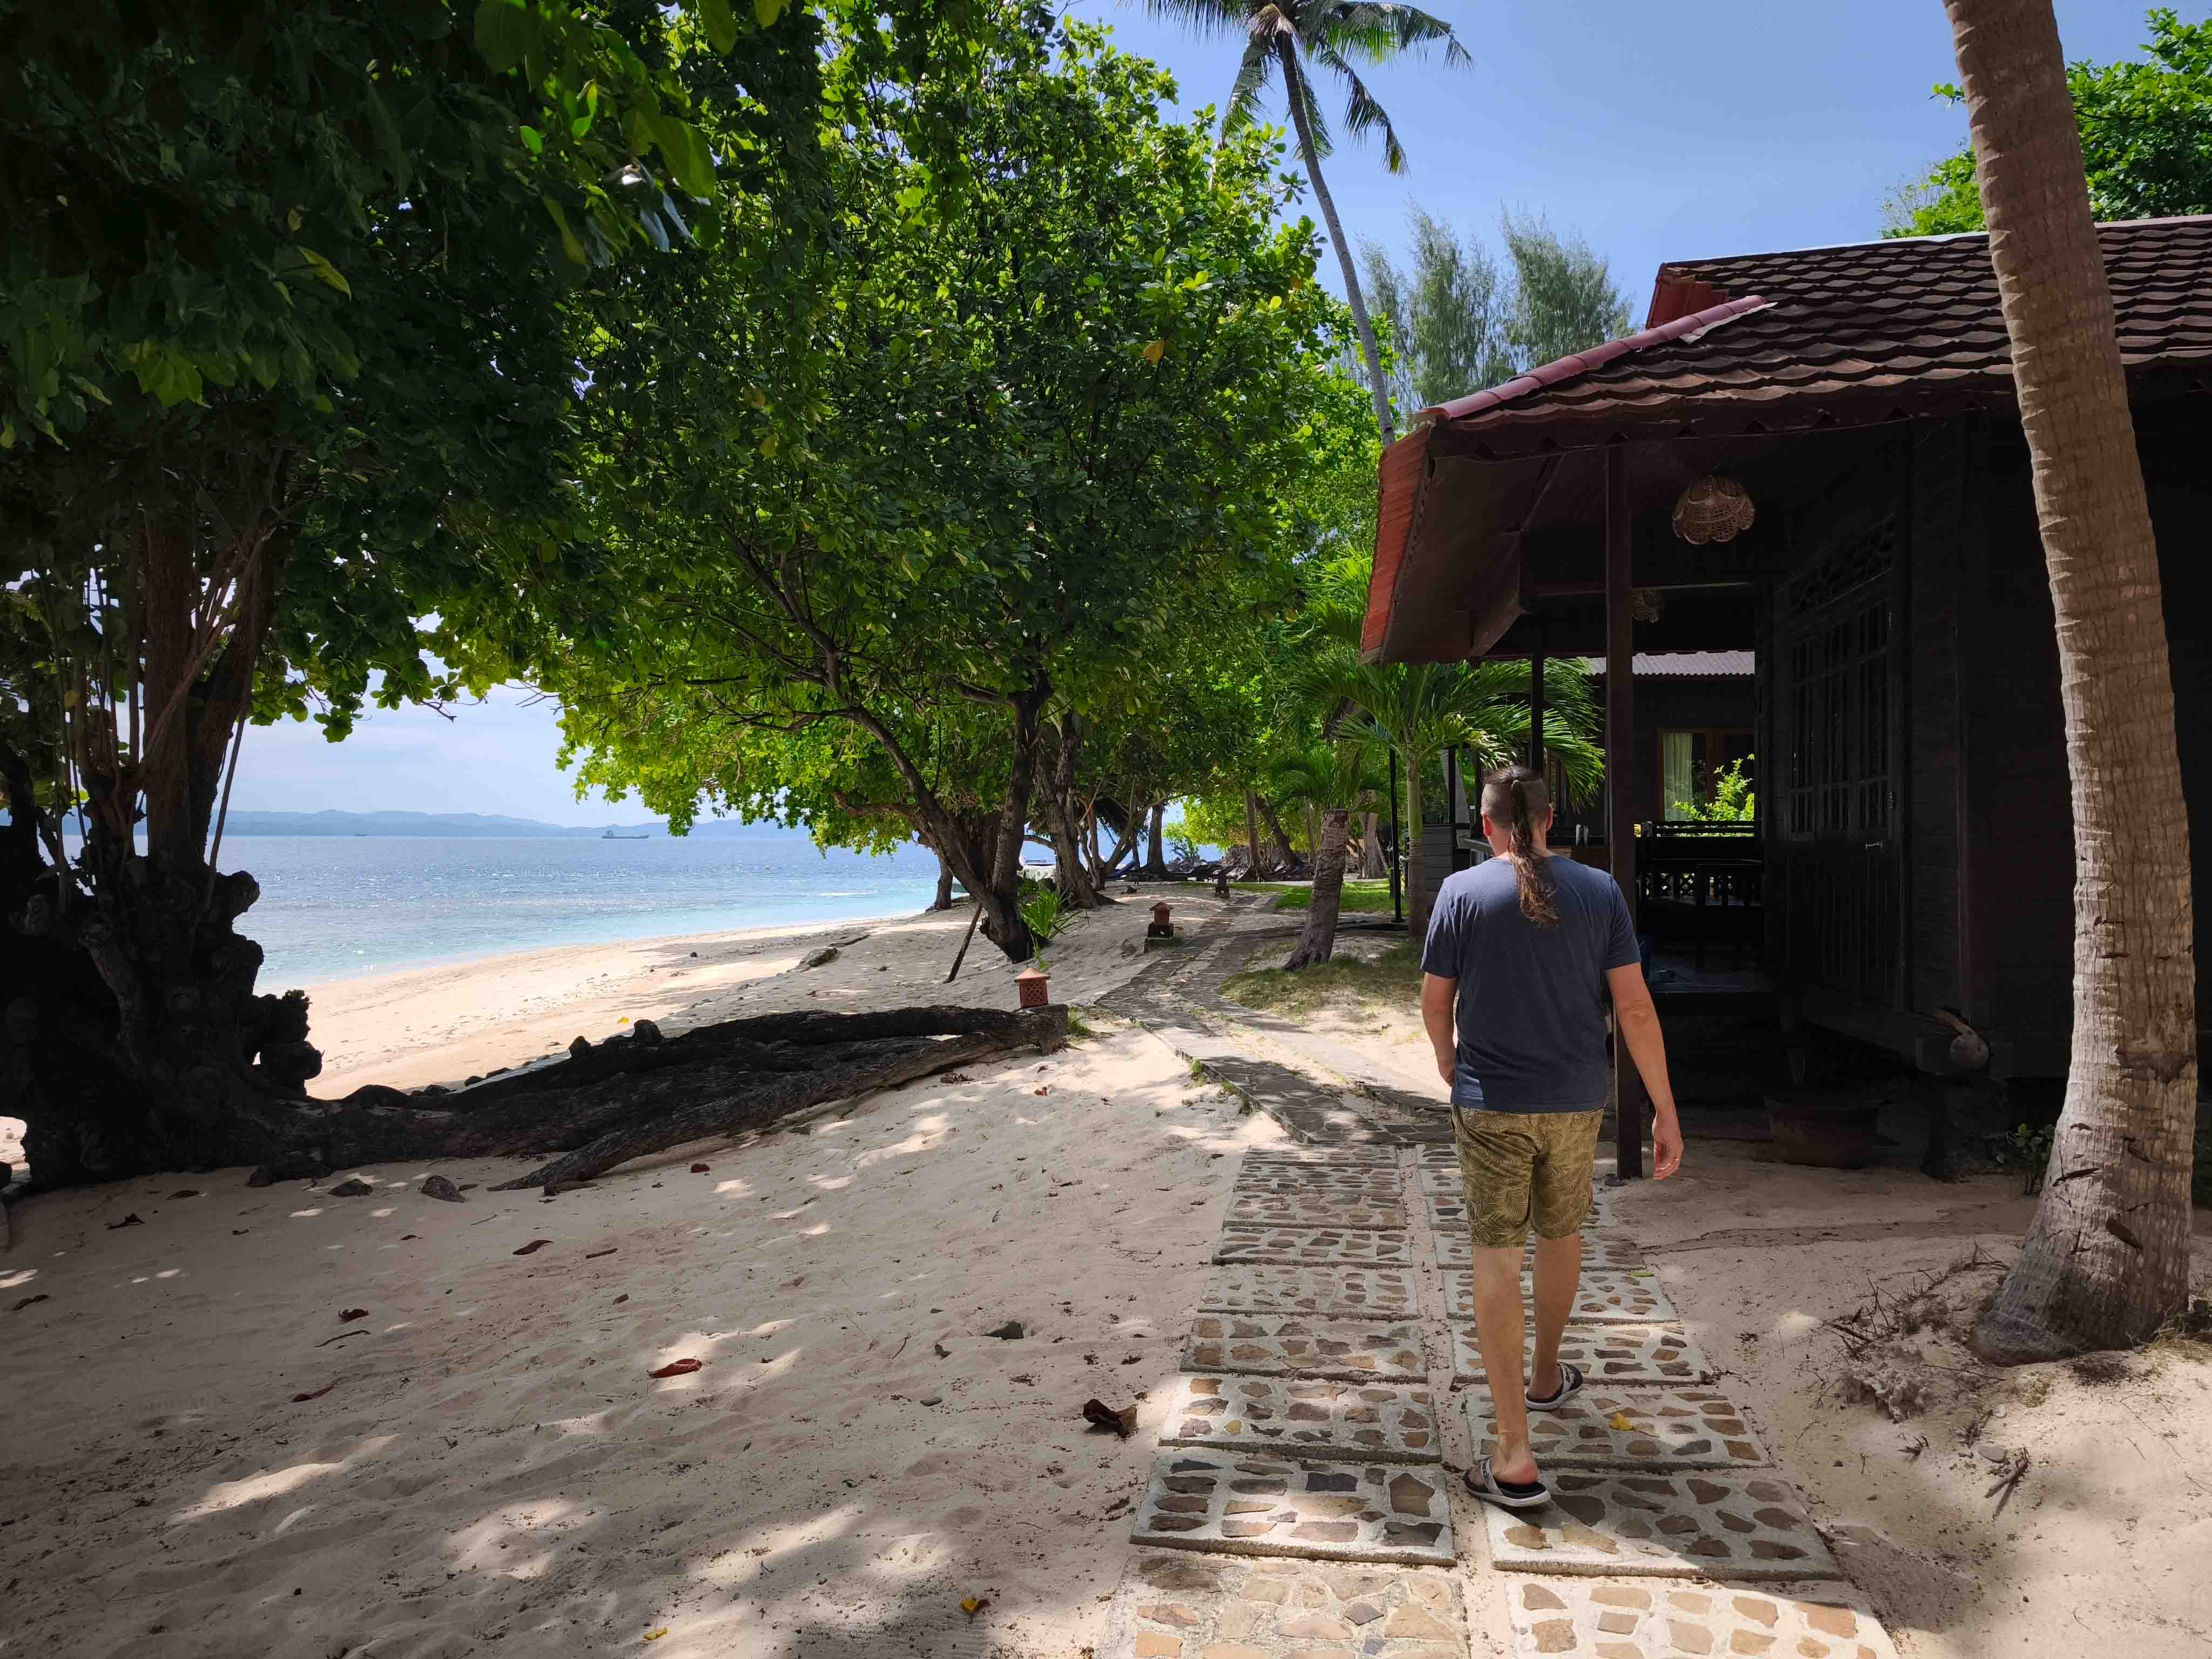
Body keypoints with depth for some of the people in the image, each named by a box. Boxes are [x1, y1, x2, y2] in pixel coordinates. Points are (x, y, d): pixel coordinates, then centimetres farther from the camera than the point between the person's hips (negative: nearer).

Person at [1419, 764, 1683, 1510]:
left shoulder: (1461, 893, -8)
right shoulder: (1600, 891, -4)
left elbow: (1435, 1003, -2)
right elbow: (1634, 1006, -6)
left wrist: (1450, 1067, 17)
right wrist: (1665, 1110, 0)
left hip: (1491, 1104, -3)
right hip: (1575, 1101, 3)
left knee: (1497, 1258, 0)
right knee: (1561, 1234, 23)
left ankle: (1514, 1457, -2)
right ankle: (1547, 1376, 46)